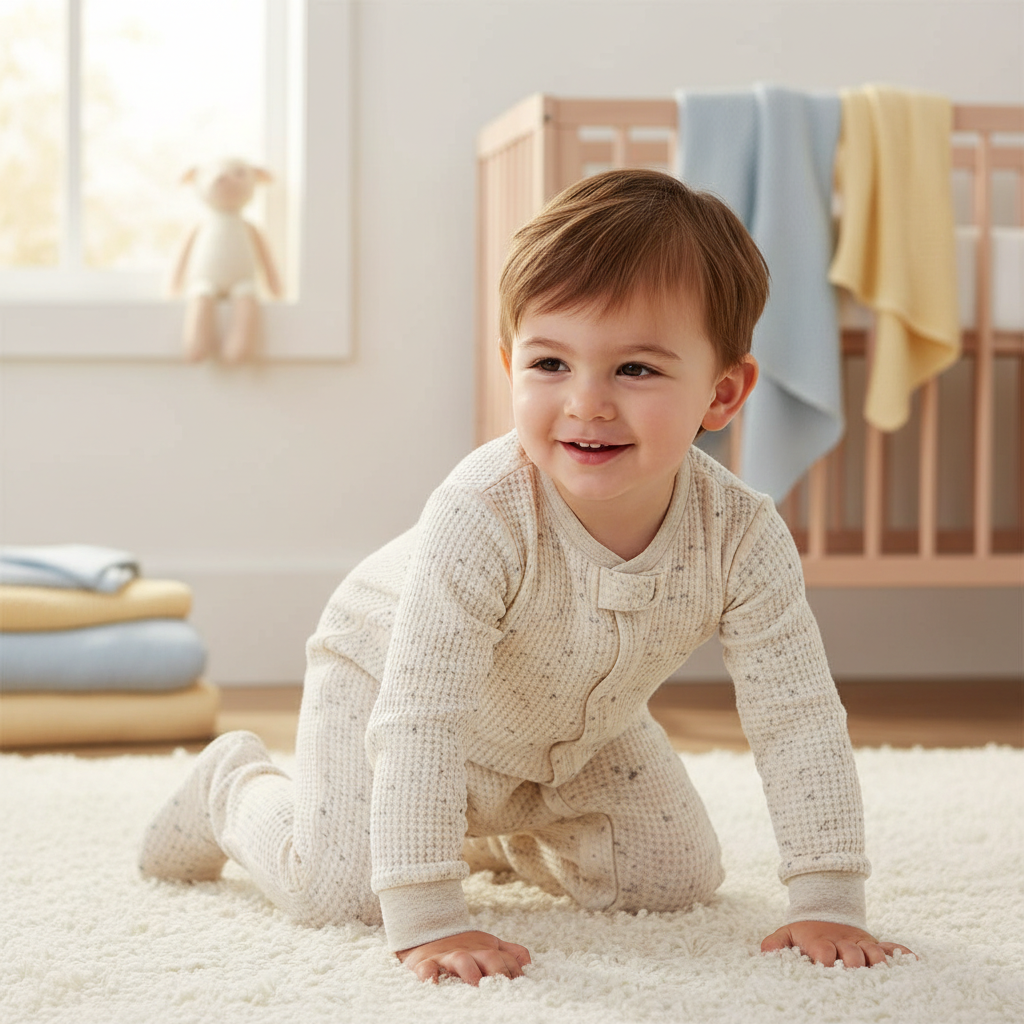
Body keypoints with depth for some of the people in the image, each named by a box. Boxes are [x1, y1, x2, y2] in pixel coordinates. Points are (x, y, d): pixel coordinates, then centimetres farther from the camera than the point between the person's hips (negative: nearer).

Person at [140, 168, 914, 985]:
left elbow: (800, 717, -24)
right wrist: (427, 921, -45)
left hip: (581, 729, 5)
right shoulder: (482, 516, -43)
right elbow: (419, 723, -43)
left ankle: (506, 833, 32)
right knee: (337, 889, -17)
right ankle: (235, 786, 17)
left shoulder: (744, 538, -31)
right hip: (388, 673, -4)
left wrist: (829, 903, -28)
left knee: (680, 880, 4)